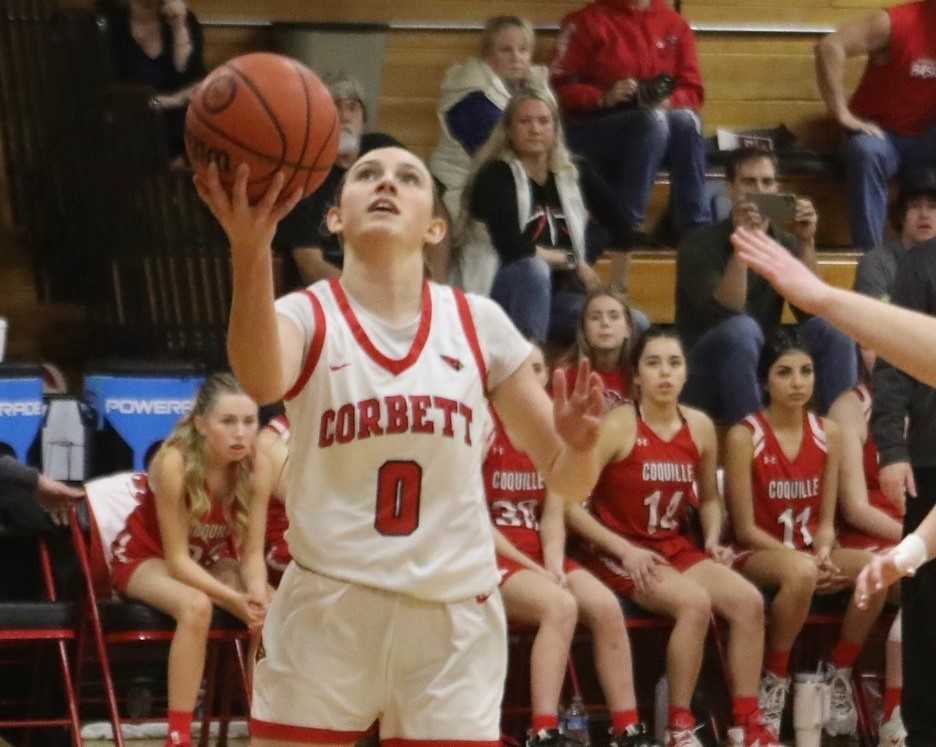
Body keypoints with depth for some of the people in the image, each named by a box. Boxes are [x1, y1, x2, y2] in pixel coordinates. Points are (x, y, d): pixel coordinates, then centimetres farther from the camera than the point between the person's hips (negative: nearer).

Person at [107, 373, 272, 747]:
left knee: (272, 613, -22)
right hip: (145, 556, -5)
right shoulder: (175, 463, -31)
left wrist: (257, 595, -34)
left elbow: (251, 553, -13)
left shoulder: (257, 468, -19)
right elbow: (176, 559, -27)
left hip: (209, 560, 5)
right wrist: (235, 599, -37)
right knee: (196, 606, -36)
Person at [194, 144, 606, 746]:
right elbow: (262, 382, -30)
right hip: (327, 614, -2)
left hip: (453, 624, 2)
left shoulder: (479, 323, 4)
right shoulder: (307, 316, -3)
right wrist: (251, 250, -48)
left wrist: (580, 445, -18)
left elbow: (567, 479, 8)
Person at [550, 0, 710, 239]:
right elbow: (561, 87, -4)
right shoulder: (588, 21, 1)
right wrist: (605, 98, -21)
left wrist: (668, 101, -16)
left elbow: (692, 91, 6)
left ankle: (696, 229, -29)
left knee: (685, 120, -29)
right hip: (593, 128, -3)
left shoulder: (675, 24, 8)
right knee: (652, 120, -33)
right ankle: (626, 227, -33)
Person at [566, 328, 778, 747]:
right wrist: (625, 550, -20)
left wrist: (713, 539, 1)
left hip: (676, 547, 6)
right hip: (619, 553, -6)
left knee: (749, 601, -16)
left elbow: (709, 498, 22)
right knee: (695, 602, -31)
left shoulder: (700, 428, 5)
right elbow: (568, 501, -16)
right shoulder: (618, 426, -13)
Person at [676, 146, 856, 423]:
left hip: (763, 371, 5)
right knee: (742, 329, -34)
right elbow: (727, 313, -26)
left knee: (833, 329, -15)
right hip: (706, 378, -5)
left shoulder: (785, 243, 4)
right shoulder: (700, 245, -11)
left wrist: (806, 243, -19)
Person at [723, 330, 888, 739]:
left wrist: (823, 554, -16)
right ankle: (774, 680, -19)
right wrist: (803, 559, -20)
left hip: (809, 552, 5)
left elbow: (826, 519, 6)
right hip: (756, 555, -5)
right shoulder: (744, 436, -11)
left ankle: (839, 672, -6)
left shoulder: (827, 433, 4)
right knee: (800, 572, -40)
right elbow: (745, 528, -11)